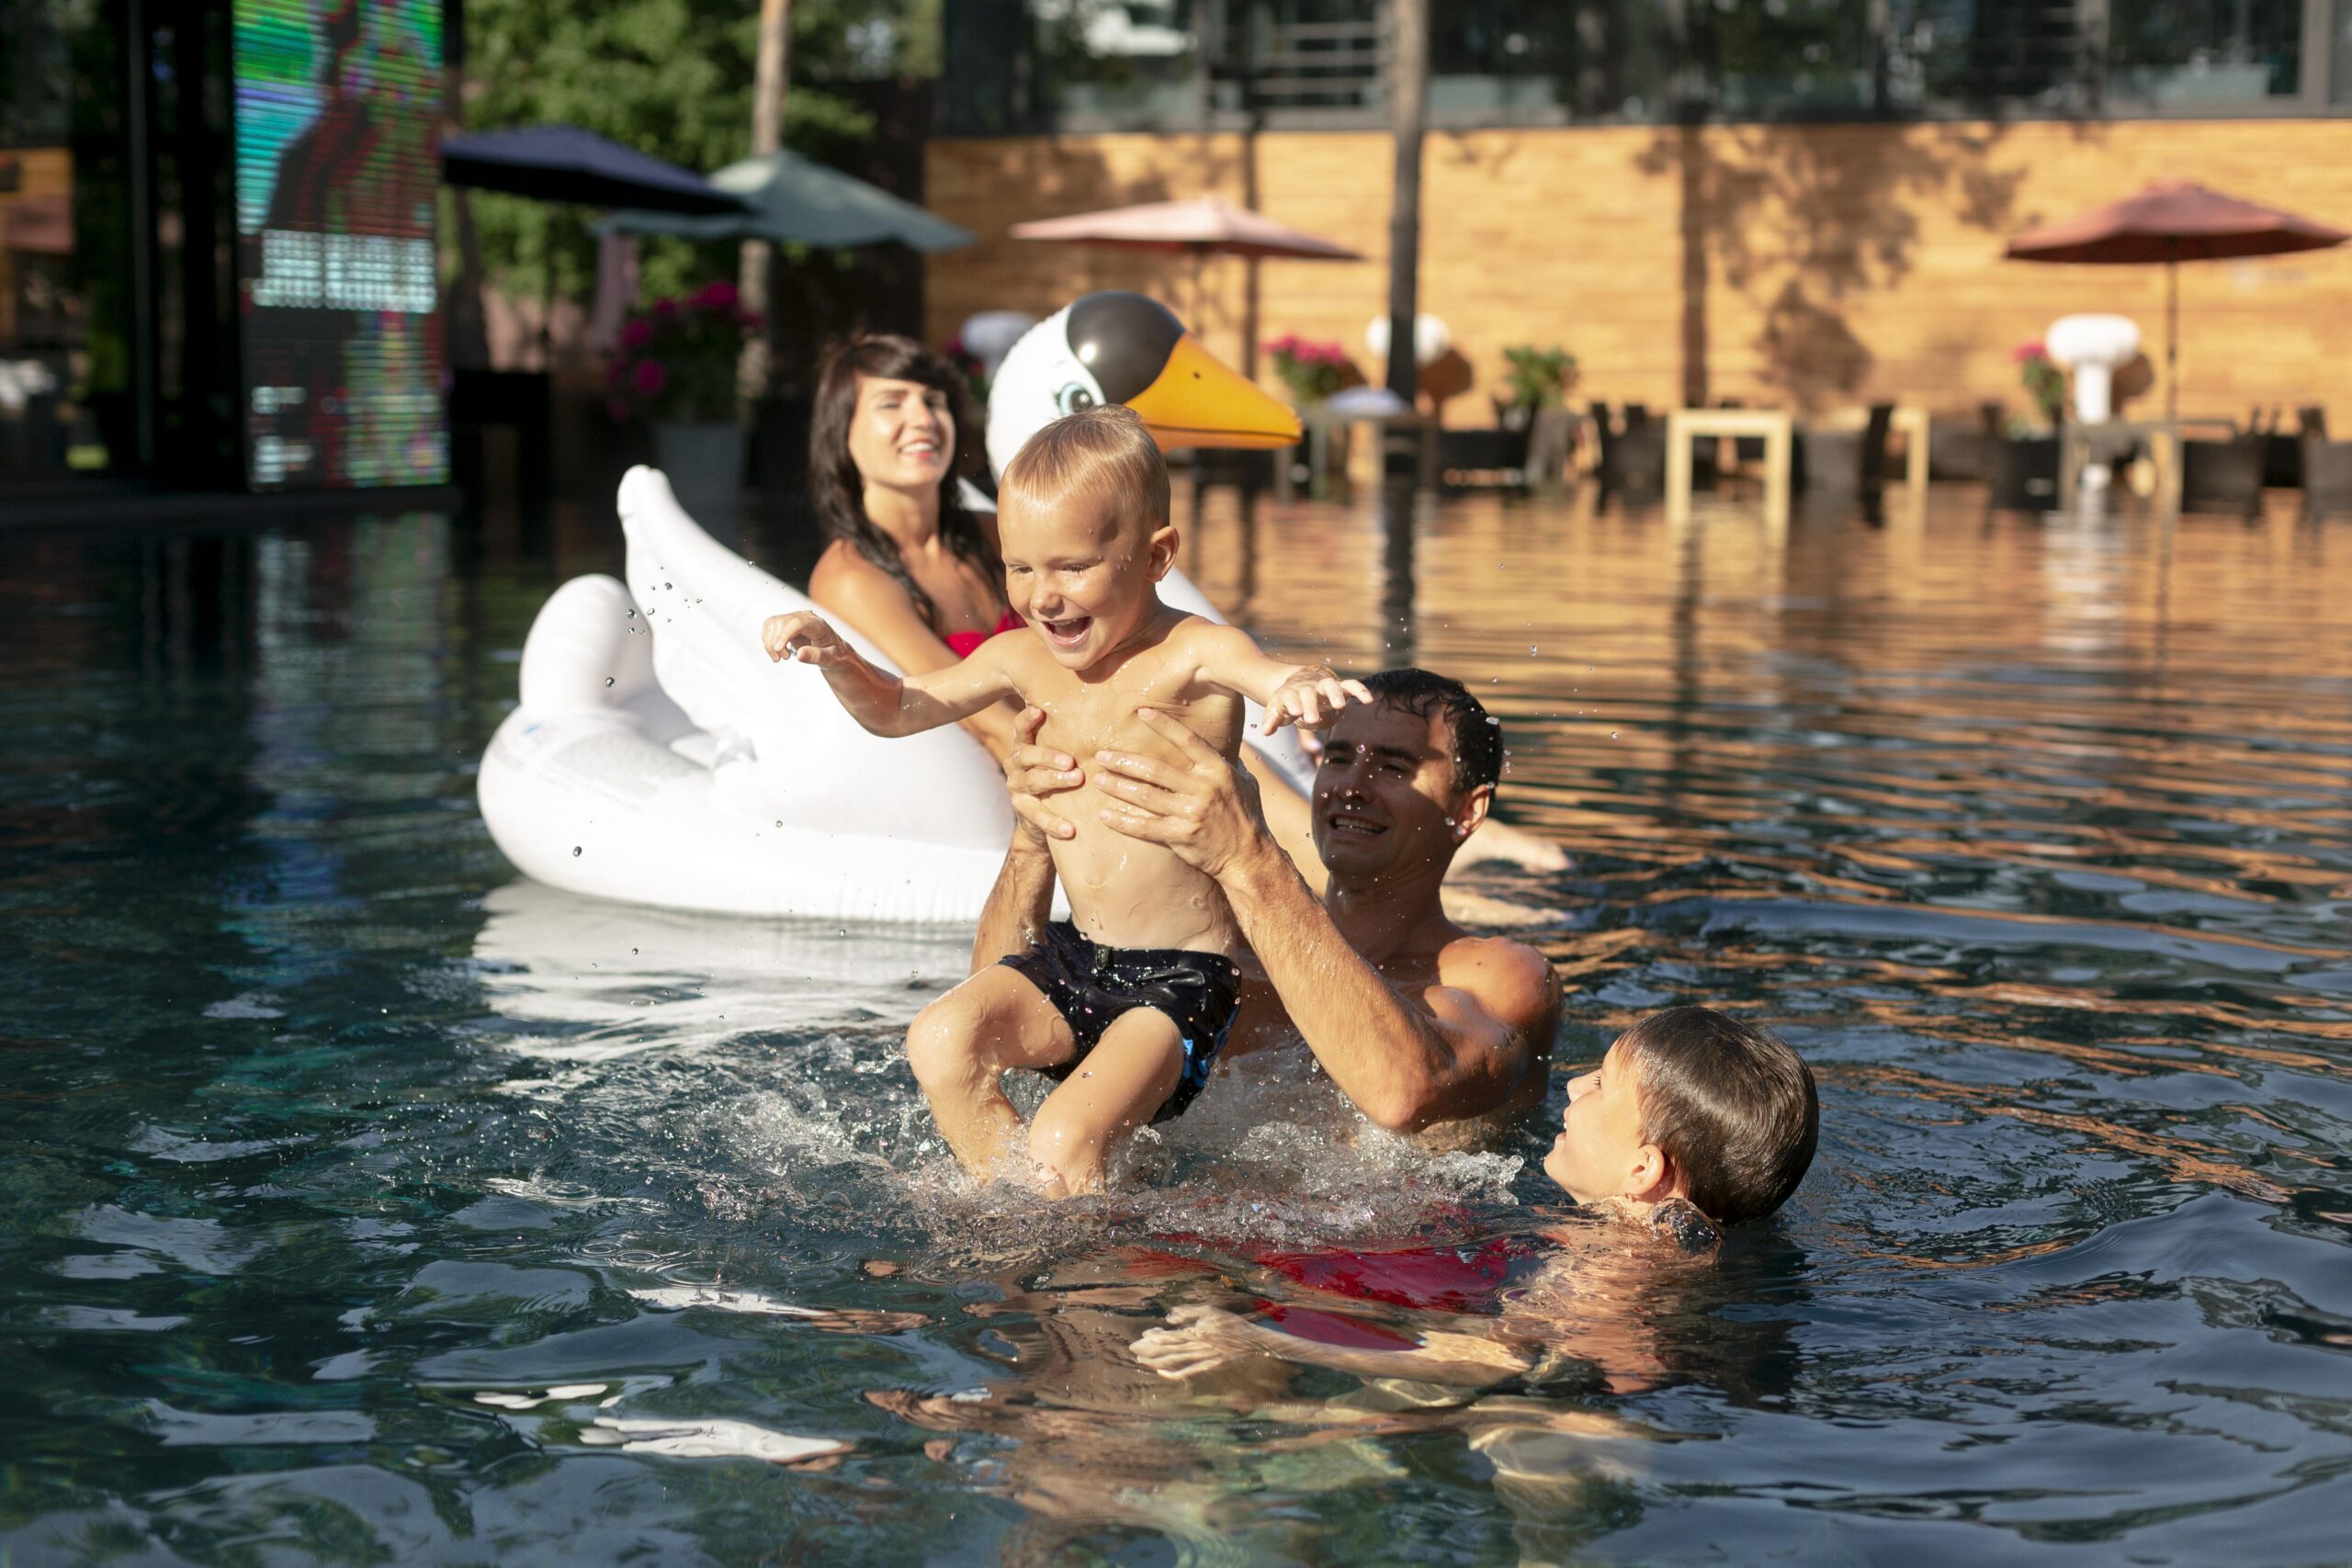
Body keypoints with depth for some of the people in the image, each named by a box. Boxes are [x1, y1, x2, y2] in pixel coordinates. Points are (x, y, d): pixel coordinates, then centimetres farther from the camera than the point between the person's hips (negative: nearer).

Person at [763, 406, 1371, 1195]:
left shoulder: (1192, 656, -16)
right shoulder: (1027, 661, 3)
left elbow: (1277, 677, -37)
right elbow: (896, 709, 15)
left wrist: (1306, 687, -62)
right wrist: (836, 657, -5)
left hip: (1182, 979, -6)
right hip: (1072, 958, 7)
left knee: (1063, 1143, -23)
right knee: (939, 1043, -16)